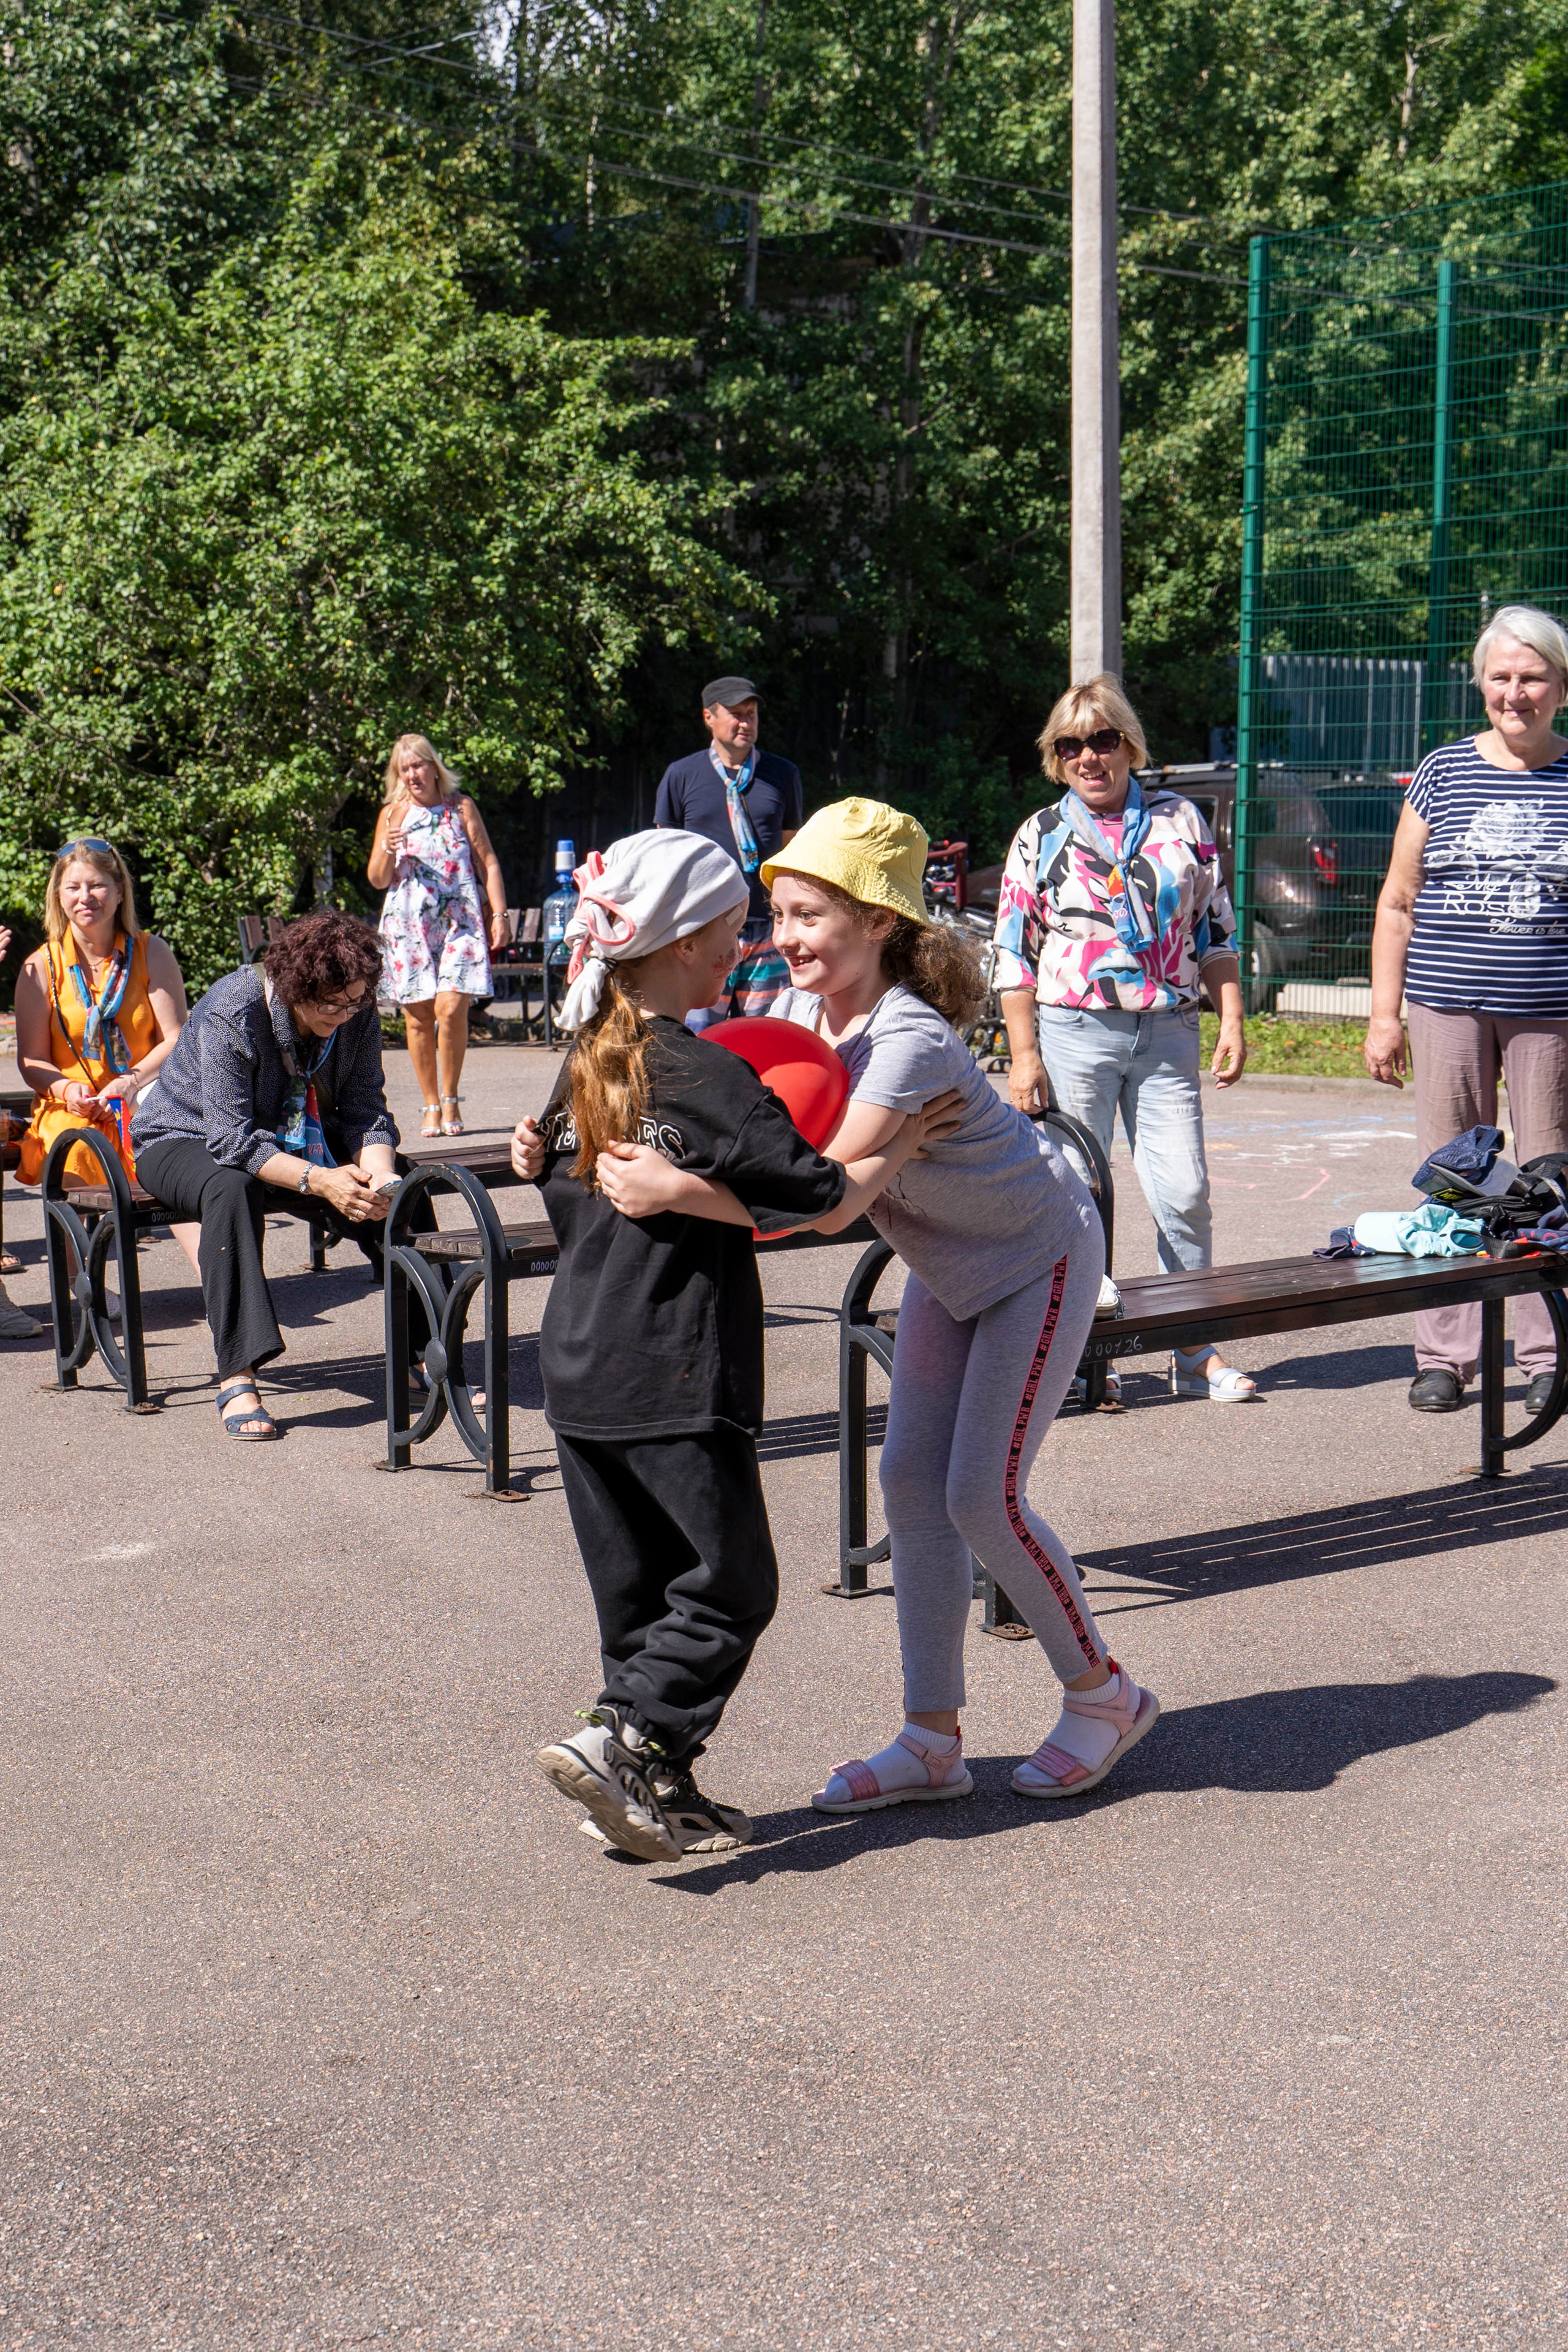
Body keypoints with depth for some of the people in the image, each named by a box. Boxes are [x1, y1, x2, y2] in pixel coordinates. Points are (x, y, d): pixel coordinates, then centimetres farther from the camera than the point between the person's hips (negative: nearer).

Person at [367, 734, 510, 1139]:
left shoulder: (461, 807, 8)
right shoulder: (393, 814, 10)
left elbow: (488, 863, 9)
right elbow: (378, 880, 10)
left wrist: (499, 915, 1)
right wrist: (388, 851, -11)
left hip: (460, 922, -2)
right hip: (408, 927, 2)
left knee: (451, 1008, -15)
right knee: (418, 1016, -1)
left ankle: (451, 1100, -1)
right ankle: (431, 1106, 9)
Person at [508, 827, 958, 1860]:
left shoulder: (584, 1068, 10)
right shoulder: (709, 1076, -14)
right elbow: (828, 1202, -13)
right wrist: (905, 1142, 2)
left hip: (578, 1367, 8)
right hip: (676, 1382, -8)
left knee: (640, 1588, 14)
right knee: (731, 1582, 3)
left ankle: (660, 1794, 17)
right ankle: (624, 1743, -7)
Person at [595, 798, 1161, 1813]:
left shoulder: (911, 1039, -34)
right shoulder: (800, 1011, -9)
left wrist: (675, 1188, -52)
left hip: (1040, 1259, -8)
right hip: (950, 1264, 8)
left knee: (982, 1495, -8)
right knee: (912, 1482, 2)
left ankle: (1104, 1694, 14)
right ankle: (933, 1740, 10)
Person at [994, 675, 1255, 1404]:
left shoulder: (1179, 821, 9)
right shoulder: (1040, 837, 6)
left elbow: (1215, 929, 12)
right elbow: (1015, 953, 4)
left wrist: (1232, 1023, 5)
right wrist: (1024, 1054, -3)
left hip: (1168, 1033, 1)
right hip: (1074, 1034, -1)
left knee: (1185, 1193, -2)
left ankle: (1196, 1350, 9)